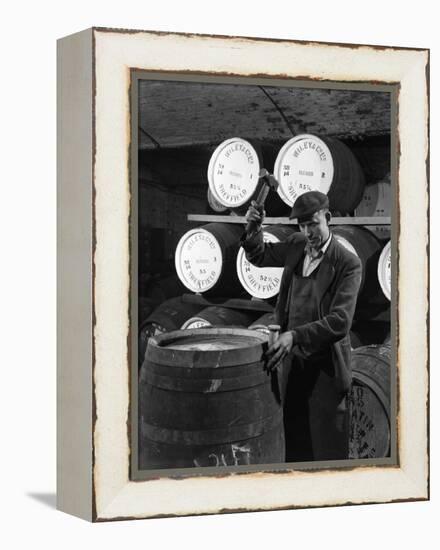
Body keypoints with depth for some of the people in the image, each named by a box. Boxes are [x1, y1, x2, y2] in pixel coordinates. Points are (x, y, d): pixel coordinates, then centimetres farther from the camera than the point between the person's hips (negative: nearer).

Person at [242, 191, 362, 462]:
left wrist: (295, 336, -35)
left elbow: (340, 321, -24)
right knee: (294, 437, 15)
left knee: (328, 448, 5)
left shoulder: (348, 263, -15)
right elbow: (260, 256, 21)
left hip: (325, 366, -5)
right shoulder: (297, 245, 3)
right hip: (291, 359, 5)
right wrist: (254, 229, 0)